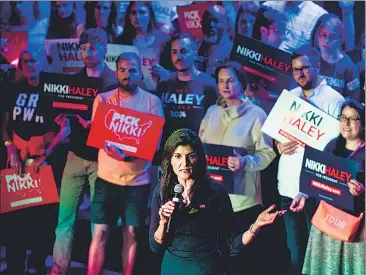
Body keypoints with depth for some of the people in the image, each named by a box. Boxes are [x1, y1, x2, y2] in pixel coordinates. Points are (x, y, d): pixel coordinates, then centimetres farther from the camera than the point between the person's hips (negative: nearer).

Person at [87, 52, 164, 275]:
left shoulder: (152, 101, 1)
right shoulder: (103, 99, 5)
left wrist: (131, 152, -22)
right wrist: (110, 147, -22)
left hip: (138, 178, 0)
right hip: (108, 176, 0)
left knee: (132, 233, 7)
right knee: (100, 232, -1)